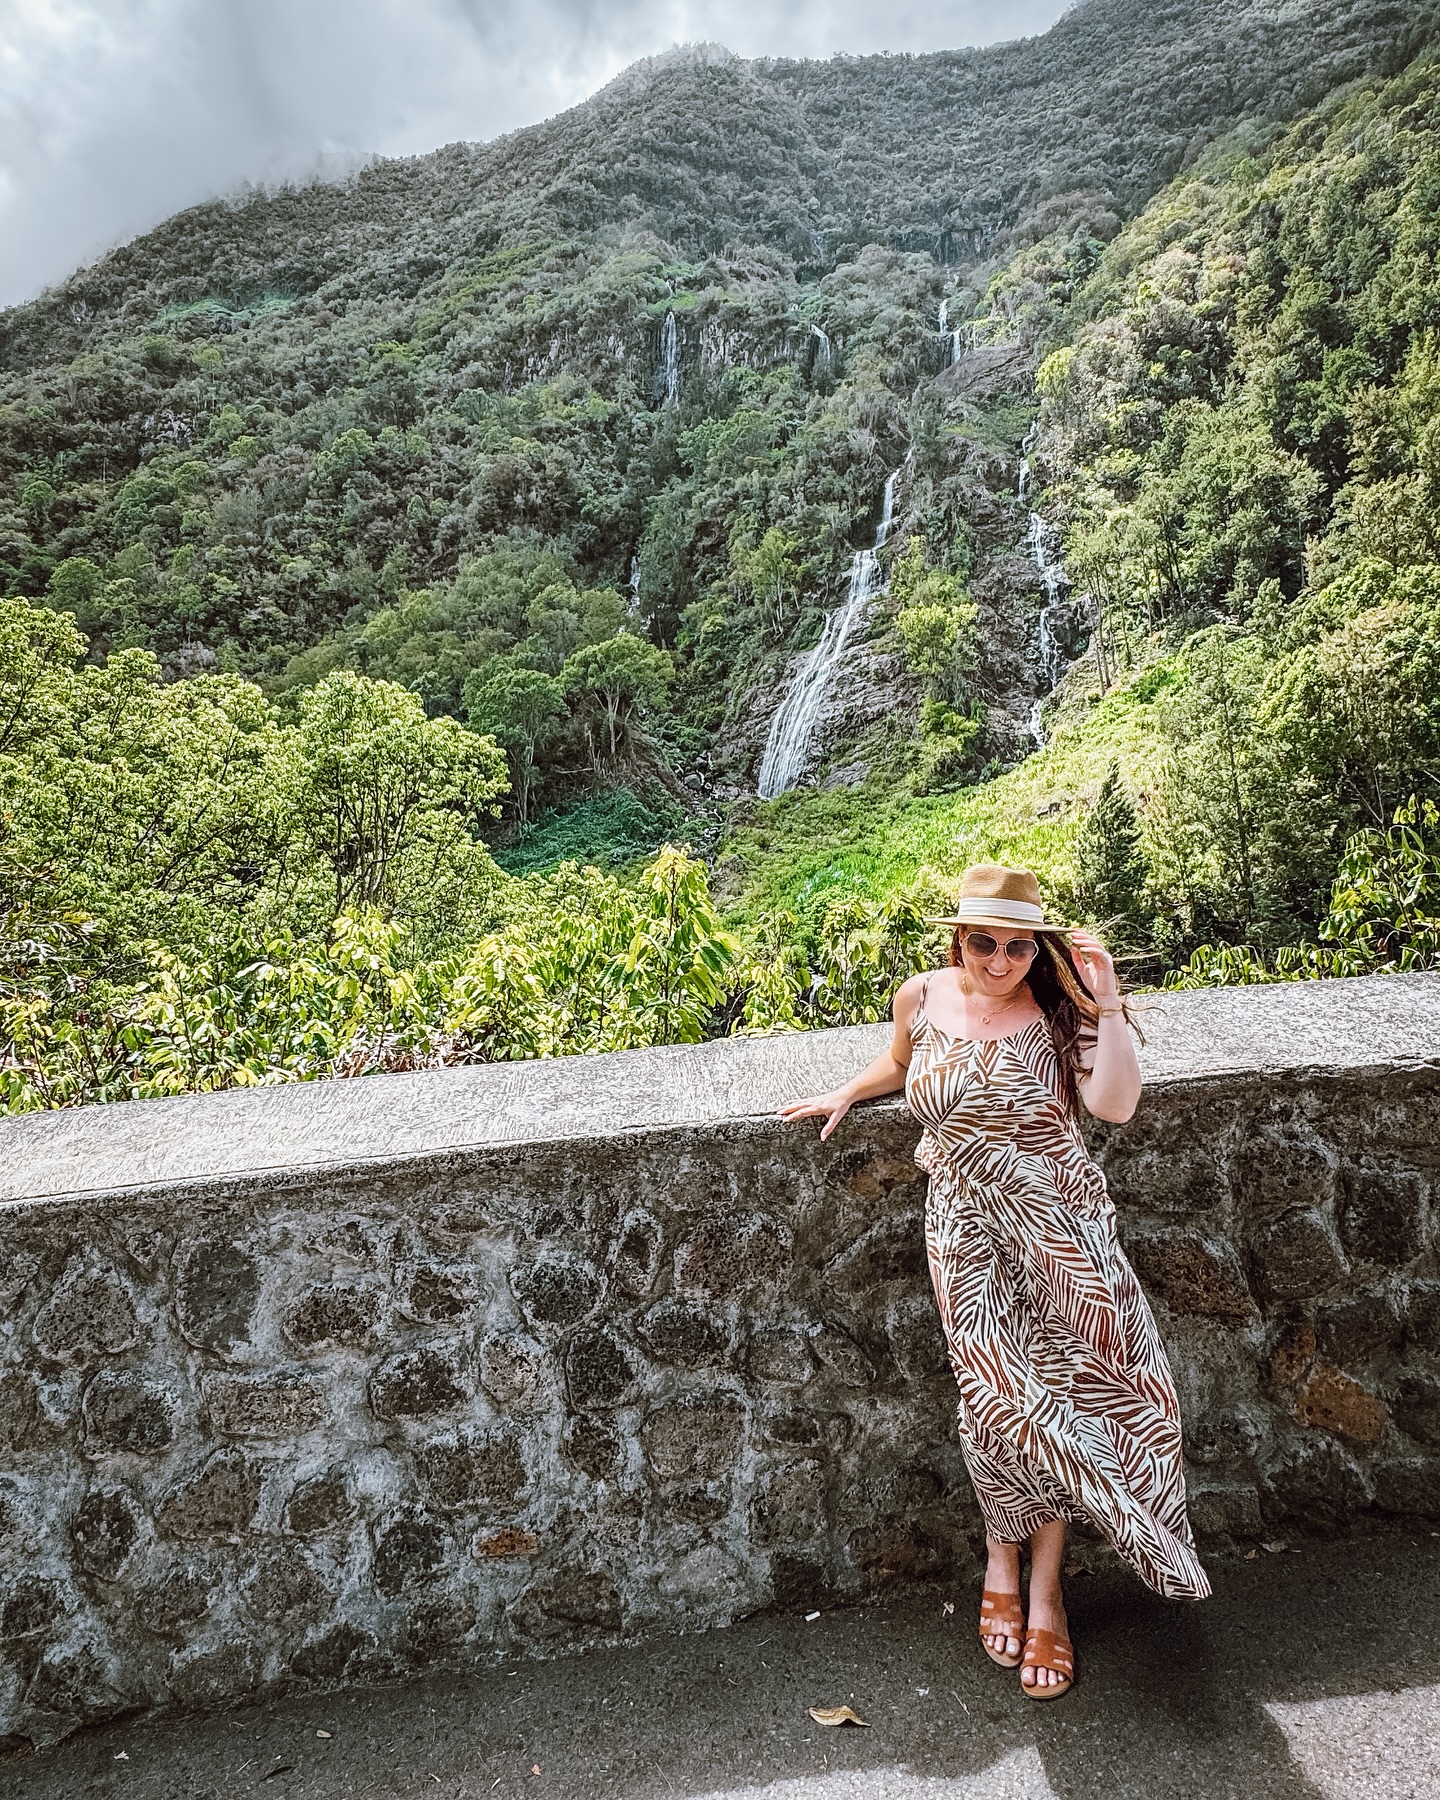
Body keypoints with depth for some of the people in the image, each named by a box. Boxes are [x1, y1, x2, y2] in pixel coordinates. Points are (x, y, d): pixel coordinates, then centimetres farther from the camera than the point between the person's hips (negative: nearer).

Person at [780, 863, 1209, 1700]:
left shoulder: (1057, 1007, -6)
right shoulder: (921, 998, -1)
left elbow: (1116, 1103, -18)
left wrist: (1106, 1003, -23)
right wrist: (847, 1093, 11)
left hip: (1061, 1223, 0)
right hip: (968, 1229, 0)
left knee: (1062, 1387, 4)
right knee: (998, 1397, -1)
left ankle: (1045, 1587, 24)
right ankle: (1003, 1559, 28)